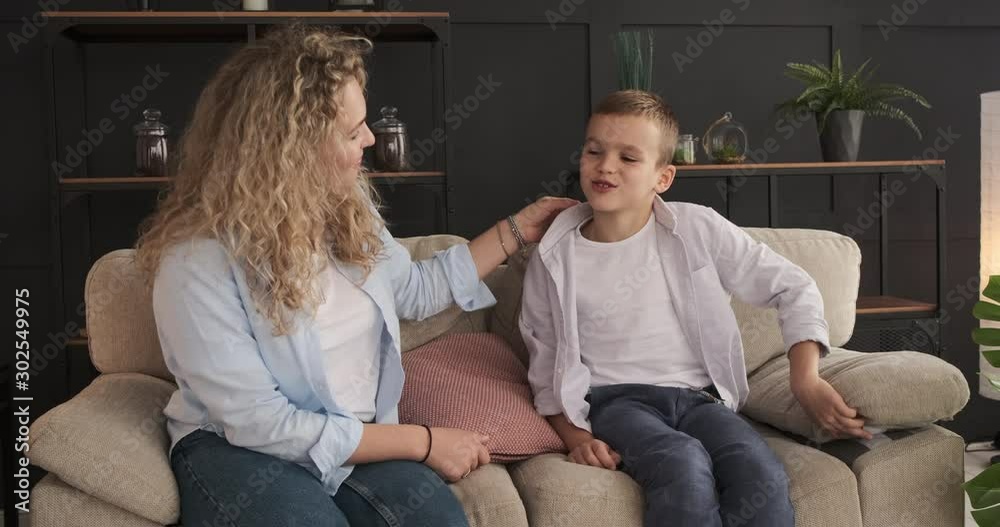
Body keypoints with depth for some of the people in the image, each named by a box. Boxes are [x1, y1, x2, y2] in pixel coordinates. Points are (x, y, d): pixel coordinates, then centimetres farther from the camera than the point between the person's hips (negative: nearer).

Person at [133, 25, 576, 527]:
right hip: (241, 448, -4)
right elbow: (261, 426, -22)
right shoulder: (198, 262, -23)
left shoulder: (347, 203, 0)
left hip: (360, 435, 5)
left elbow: (413, 290, 19)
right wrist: (424, 442, -19)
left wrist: (516, 229, 18)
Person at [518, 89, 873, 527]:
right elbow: (547, 366, 10)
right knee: (685, 467, -35)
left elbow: (793, 288, 7)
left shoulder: (698, 230, 1)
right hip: (615, 398, -1)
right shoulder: (554, 260, 2)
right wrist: (574, 436, -7)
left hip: (698, 396, 1)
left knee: (763, 476, -31)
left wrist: (805, 380, -5)